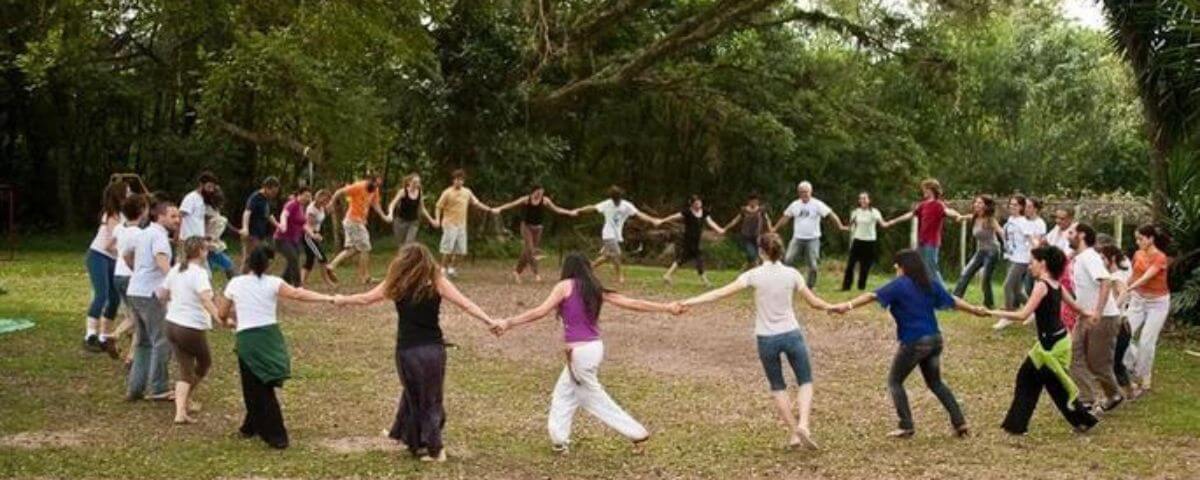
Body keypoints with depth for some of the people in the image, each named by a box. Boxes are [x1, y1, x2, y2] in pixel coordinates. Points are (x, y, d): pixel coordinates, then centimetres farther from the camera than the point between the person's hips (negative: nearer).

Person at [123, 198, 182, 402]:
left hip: (135, 291, 10)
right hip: (150, 293, -10)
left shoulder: (145, 233, 17)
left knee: (144, 342, 17)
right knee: (162, 342, -3)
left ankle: (135, 387, 19)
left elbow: (126, 254, 31)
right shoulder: (159, 235, -13)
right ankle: (159, 389, 0)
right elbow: (162, 260, -31)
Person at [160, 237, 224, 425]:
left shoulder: (176, 269, 6)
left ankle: (180, 412, -5)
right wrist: (220, 318, -43)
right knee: (204, 364, 21)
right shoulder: (199, 273, -17)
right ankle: (187, 400, 35)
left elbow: (162, 295, 15)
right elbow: (205, 299, -33)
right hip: (192, 328, -7)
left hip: (172, 324, 7)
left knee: (185, 370, 8)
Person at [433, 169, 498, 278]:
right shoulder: (447, 193, -8)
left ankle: (451, 268, 21)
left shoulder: (467, 192, 8)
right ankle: (443, 269, 6)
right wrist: (437, 219, -21)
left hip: (462, 225, 5)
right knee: (448, 249, -7)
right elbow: (439, 207, -7)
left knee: (461, 250, 5)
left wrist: (491, 210, 16)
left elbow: (477, 203, 18)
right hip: (450, 225, -5)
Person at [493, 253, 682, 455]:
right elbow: (632, 303, 4)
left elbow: (541, 311, -14)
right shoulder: (595, 290, 9)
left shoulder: (565, 286, -5)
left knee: (595, 399, 8)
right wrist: (666, 307, 9)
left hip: (580, 352, -7)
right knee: (564, 393, 21)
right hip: (594, 348, 8)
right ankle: (559, 439, 23)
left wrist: (509, 323, -12)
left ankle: (637, 433, 11)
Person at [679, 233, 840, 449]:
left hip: (767, 339, 0)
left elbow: (722, 292, -13)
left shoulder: (754, 275, -7)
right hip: (791, 334, 0)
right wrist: (832, 307, 24)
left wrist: (691, 301, -12)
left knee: (777, 387, 18)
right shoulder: (791, 274, -3)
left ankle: (793, 433, 16)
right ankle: (802, 424, -8)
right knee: (805, 382, 14)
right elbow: (814, 301, 4)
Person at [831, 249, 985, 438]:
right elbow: (953, 300, 19)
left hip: (914, 343, -7)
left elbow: (872, 296, -20)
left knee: (894, 381, 10)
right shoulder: (930, 284, 10)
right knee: (935, 383, 23)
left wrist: (848, 305, -29)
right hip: (934, 339, 7)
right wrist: (975, 310, 33)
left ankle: (906, 426, 5)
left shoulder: (900, 285, -8)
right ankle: (960, 422, 17)